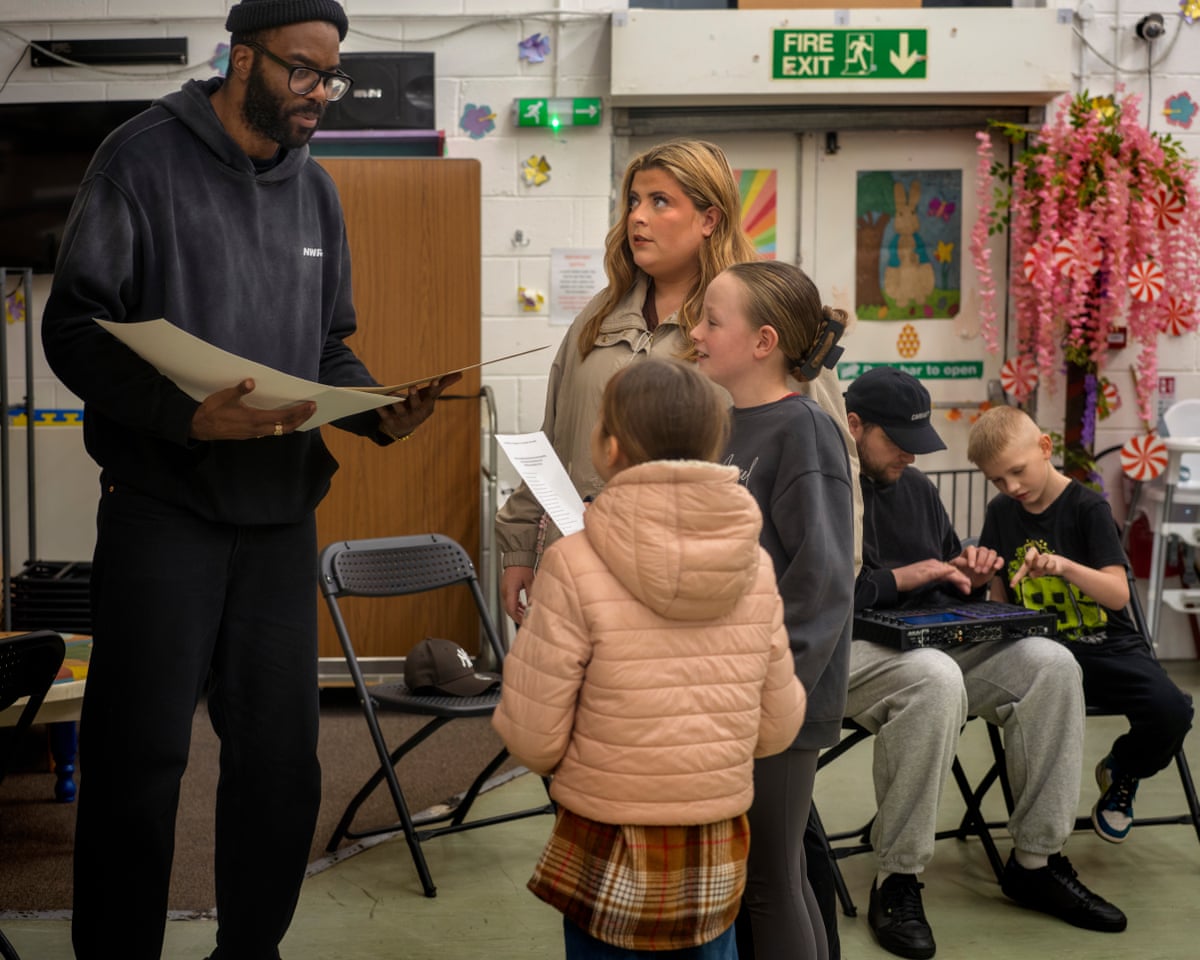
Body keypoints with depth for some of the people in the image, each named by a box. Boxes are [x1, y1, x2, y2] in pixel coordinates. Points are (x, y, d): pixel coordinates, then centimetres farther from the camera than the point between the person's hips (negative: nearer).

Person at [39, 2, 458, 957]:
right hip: (163, 511, -5)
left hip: (282, 515, 5)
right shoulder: (145, 159, -5)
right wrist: (187, 417, -24)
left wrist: (381, 413, -3)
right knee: (139, 761, 0)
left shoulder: (315, 189, 13)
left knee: (282, 758, 9)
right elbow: (74, 329, -11)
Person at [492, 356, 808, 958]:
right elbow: (777, 728, 3)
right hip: (719, 860, 3)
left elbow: (534, 744, -12)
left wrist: (528, 645, 4)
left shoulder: (574, 567, -16)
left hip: (610, 863, -3)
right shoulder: (755, 566, -4)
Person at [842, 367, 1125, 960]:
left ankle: (1036, 861, -5)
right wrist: (899, 579, -16)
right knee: (935, 678, -39)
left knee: (1052, 664, -13)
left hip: (932, 642, 8)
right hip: (850, 650, -8)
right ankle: (897, 882, -26)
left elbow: (950, 587, 27)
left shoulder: (916, 487, 18)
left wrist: (971, 573, 4)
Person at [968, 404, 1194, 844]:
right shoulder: (1001, 514, 8)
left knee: (1170, 711, -28)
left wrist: (1066, 567, -31)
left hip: (1106, 645, -2)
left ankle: (1120, 774, 7)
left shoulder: (1088, 507, -5)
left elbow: (1119, 594, -14)